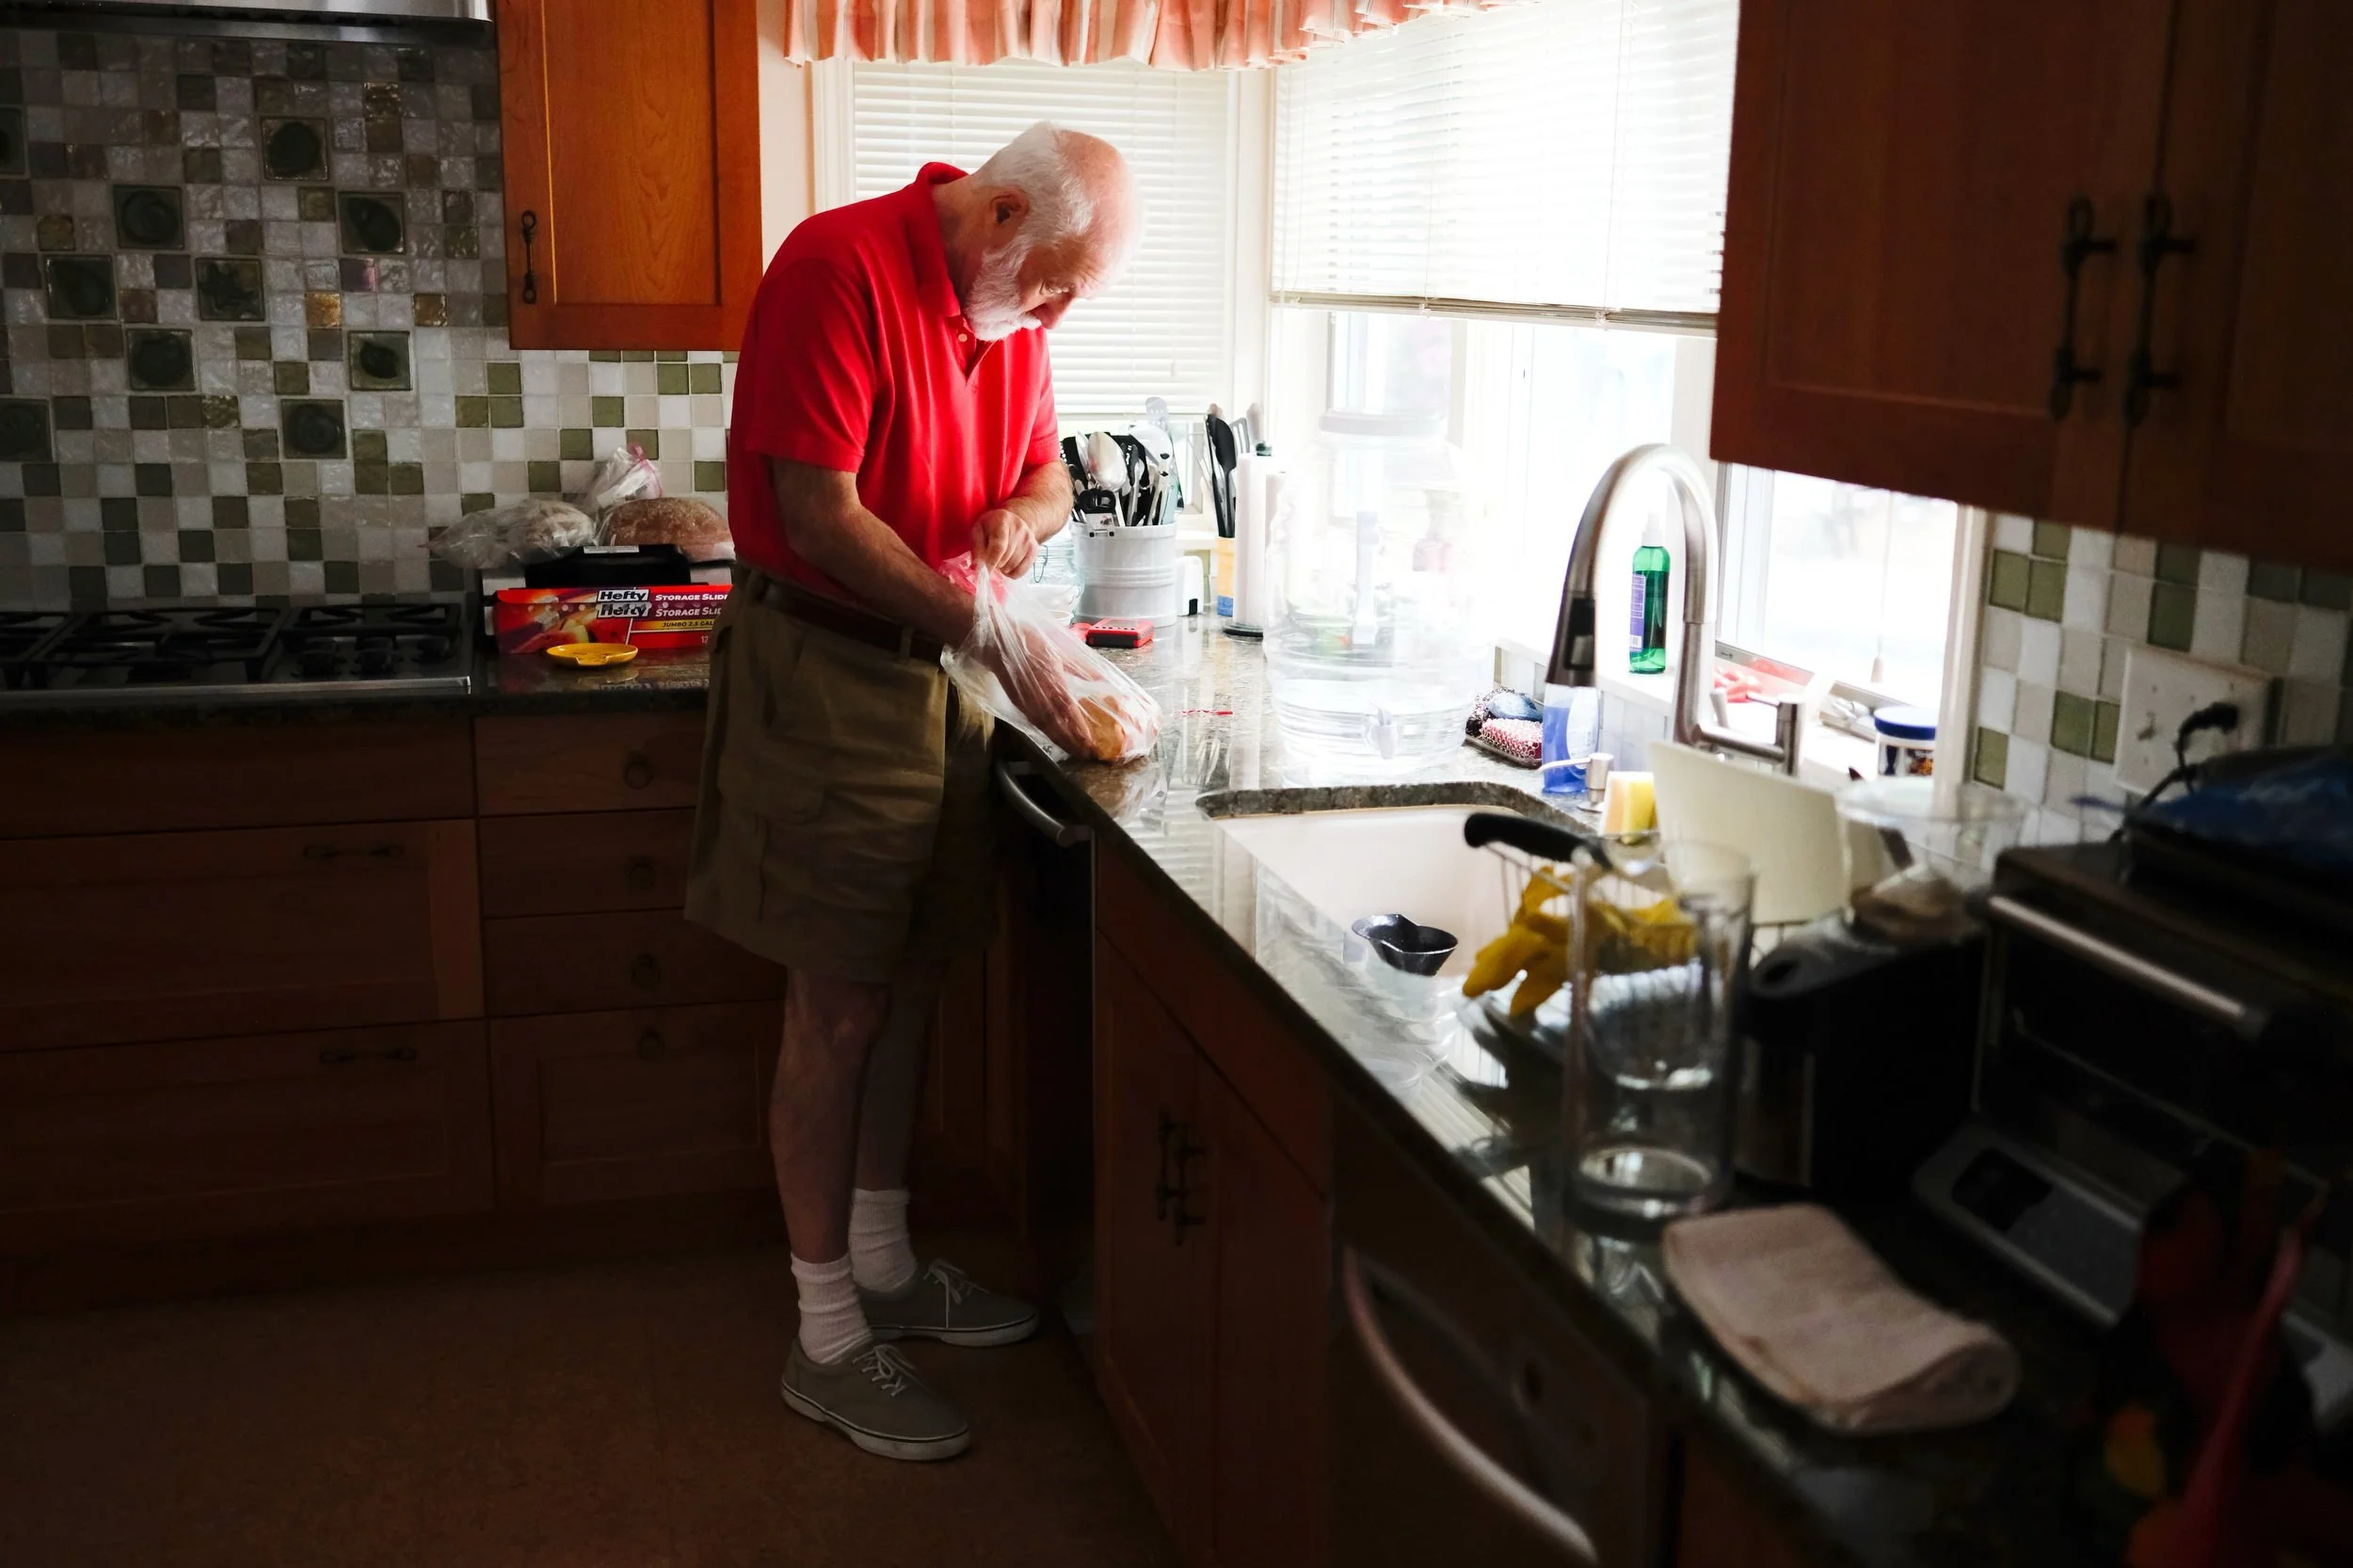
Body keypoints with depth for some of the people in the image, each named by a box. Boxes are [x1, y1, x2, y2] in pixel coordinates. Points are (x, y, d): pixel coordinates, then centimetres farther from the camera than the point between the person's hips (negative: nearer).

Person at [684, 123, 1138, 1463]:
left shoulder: (1013, 305, 7)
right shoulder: (840, 269, -18)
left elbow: (1047, 467, 18)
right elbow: (820, 512, -23)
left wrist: (1024, 513, -7)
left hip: (944, 668, 8)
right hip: (828, 671, -8)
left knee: (915, 980, 15)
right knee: (840, 1010, -2)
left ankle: (884, 1266, 32)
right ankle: (828, 1340, 12)